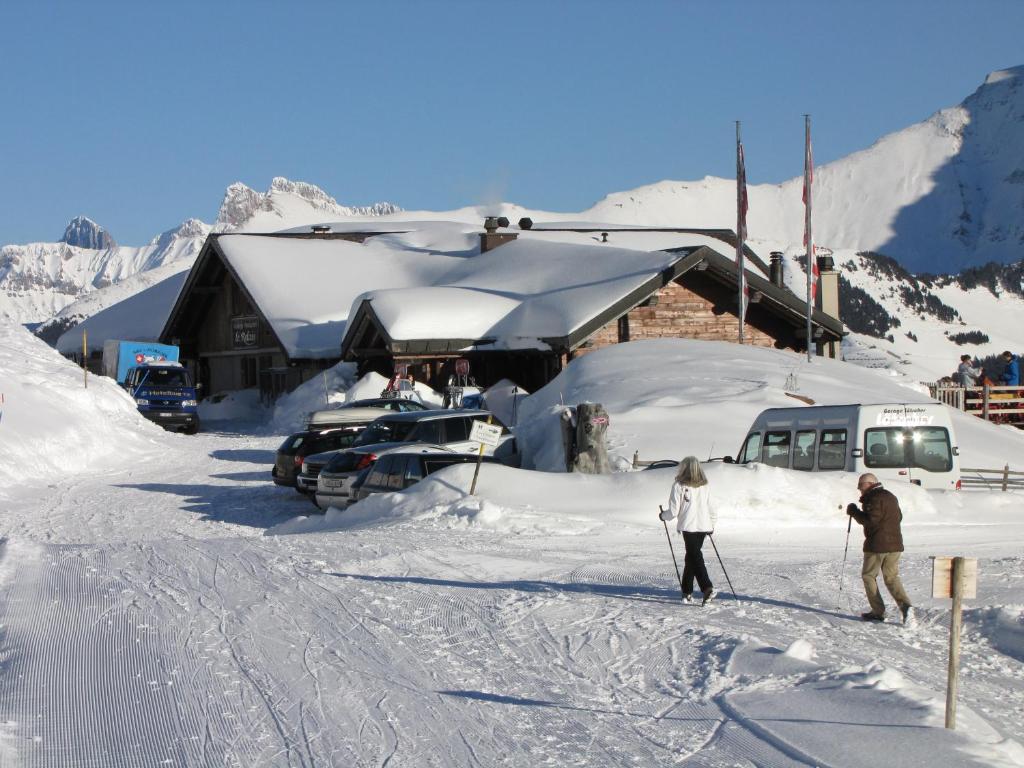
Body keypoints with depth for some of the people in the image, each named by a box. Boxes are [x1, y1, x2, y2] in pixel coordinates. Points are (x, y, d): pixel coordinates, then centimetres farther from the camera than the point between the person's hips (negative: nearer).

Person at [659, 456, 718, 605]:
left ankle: (707, 588, -24)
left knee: (695, 557, -7)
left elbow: (674, 510, -7)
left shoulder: (679, 486, -6)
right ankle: (687, 591, 22)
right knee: (691, 557, 17)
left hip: (688, 526, -6)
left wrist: (663, 516, 14)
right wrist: (712, 525, 26)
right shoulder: (704, 486, 9)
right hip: (704, 526, 6)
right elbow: (712, 509, 11)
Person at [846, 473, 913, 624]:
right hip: (895, 544, 8)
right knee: (891, 577, 12)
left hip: (877, 545, -8)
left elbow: (870, 520, -21)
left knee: (868, 575, 8)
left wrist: (854, 511, -10)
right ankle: (905, 606, -10)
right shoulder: (891, 497, 15)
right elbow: (898, 517, 24)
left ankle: (878, 611, 6)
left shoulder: (874, 498, -13)